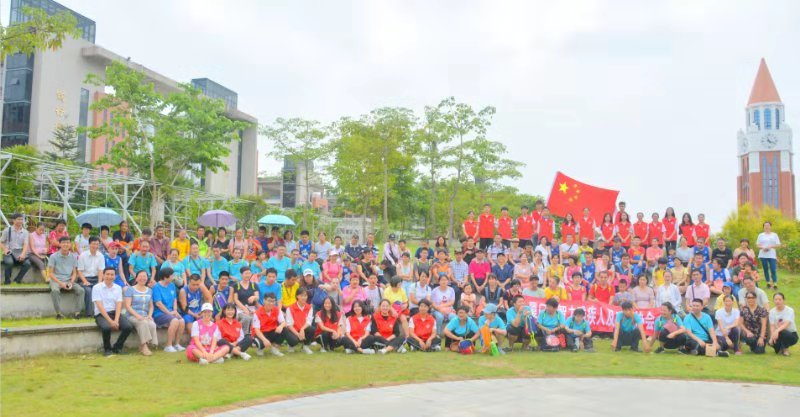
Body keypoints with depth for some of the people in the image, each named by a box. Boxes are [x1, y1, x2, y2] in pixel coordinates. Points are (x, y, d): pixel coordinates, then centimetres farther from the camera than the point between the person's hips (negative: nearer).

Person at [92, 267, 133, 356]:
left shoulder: (118, 288, 9)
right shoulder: (97, 287, -3)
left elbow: (119, 306, 0)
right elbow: (100, 306, -11)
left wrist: (116, 320, -17)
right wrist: (110, 321, -19)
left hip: (115, 313, 4)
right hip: (101, 315, -3)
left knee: (128, 327, -23)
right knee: (106, 327, -35)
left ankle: (117, 347, 2)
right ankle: (107, 349, -6)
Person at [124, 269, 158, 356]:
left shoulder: (149, 290, 19)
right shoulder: (130, 289, 5)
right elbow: (127, 306, -3)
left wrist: (150, 315, -3)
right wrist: (137, 315, -17)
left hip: (146, 316, 3)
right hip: (133, 315, -3)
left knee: (152, 324, -31)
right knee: (143, 323, -36)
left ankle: (142, 345, -18)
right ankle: (144, 345, -28)